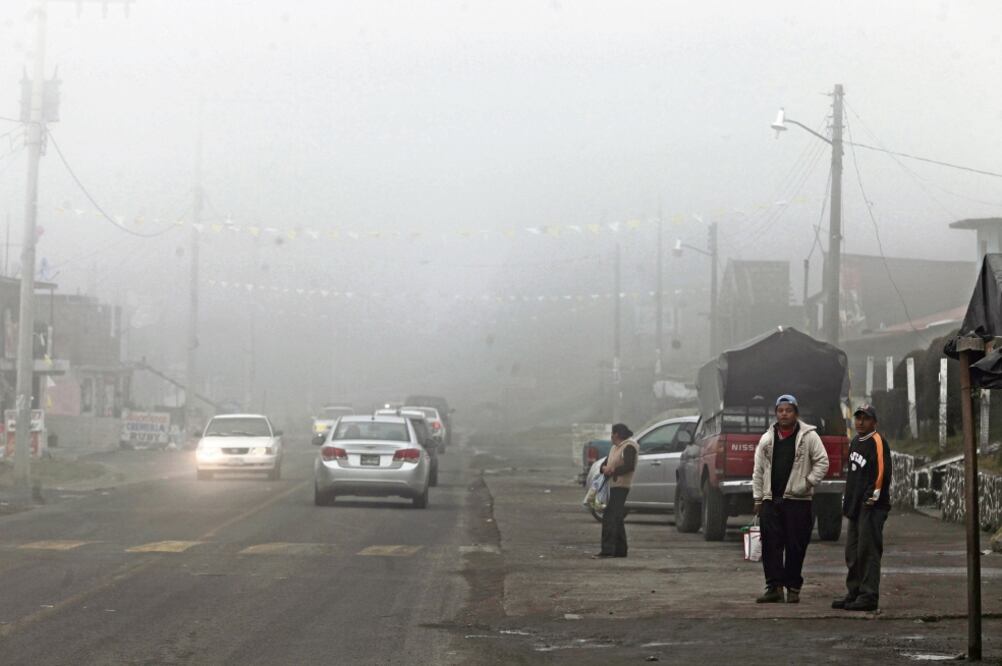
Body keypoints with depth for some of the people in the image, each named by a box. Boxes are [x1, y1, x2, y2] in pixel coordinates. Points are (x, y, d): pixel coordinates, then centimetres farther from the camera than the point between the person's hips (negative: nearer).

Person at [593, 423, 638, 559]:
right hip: (613, 486, 10)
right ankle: (620, 550, 20)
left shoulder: (629, 447, -9)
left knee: (609, 518, -17)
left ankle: (607, 550, -22)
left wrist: (613, 470, -15)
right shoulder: (615, 448, 20)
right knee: (616, 519, 14)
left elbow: (629, 466, -20)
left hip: (621, 486, -10)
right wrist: (605, 468, -5)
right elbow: (605, 464, 18)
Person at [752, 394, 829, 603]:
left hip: (798, 500, -3)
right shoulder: (767, 439, 13)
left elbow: (822, 462, 1)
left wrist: (808, 482, -10)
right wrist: (758, 498, 10)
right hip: (770, 500, 3)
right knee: (770, 545, -2)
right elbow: (758, 471, 15)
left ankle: (793, 588, 8)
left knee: (796, 547, -1)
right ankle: (774, 586, 2)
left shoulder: (809, 436, 2)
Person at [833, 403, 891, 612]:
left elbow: (883, 471, -19)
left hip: (872, 507, -10)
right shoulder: (855, 442, 18)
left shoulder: (878, 442, -11)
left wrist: (874, 494, -20)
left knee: (868, 550, -9)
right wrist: (847, 499, 22)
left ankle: (869, 596, -7)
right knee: (853, 552, 13)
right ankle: (854, 593, 21)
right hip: (856, 505, 10)